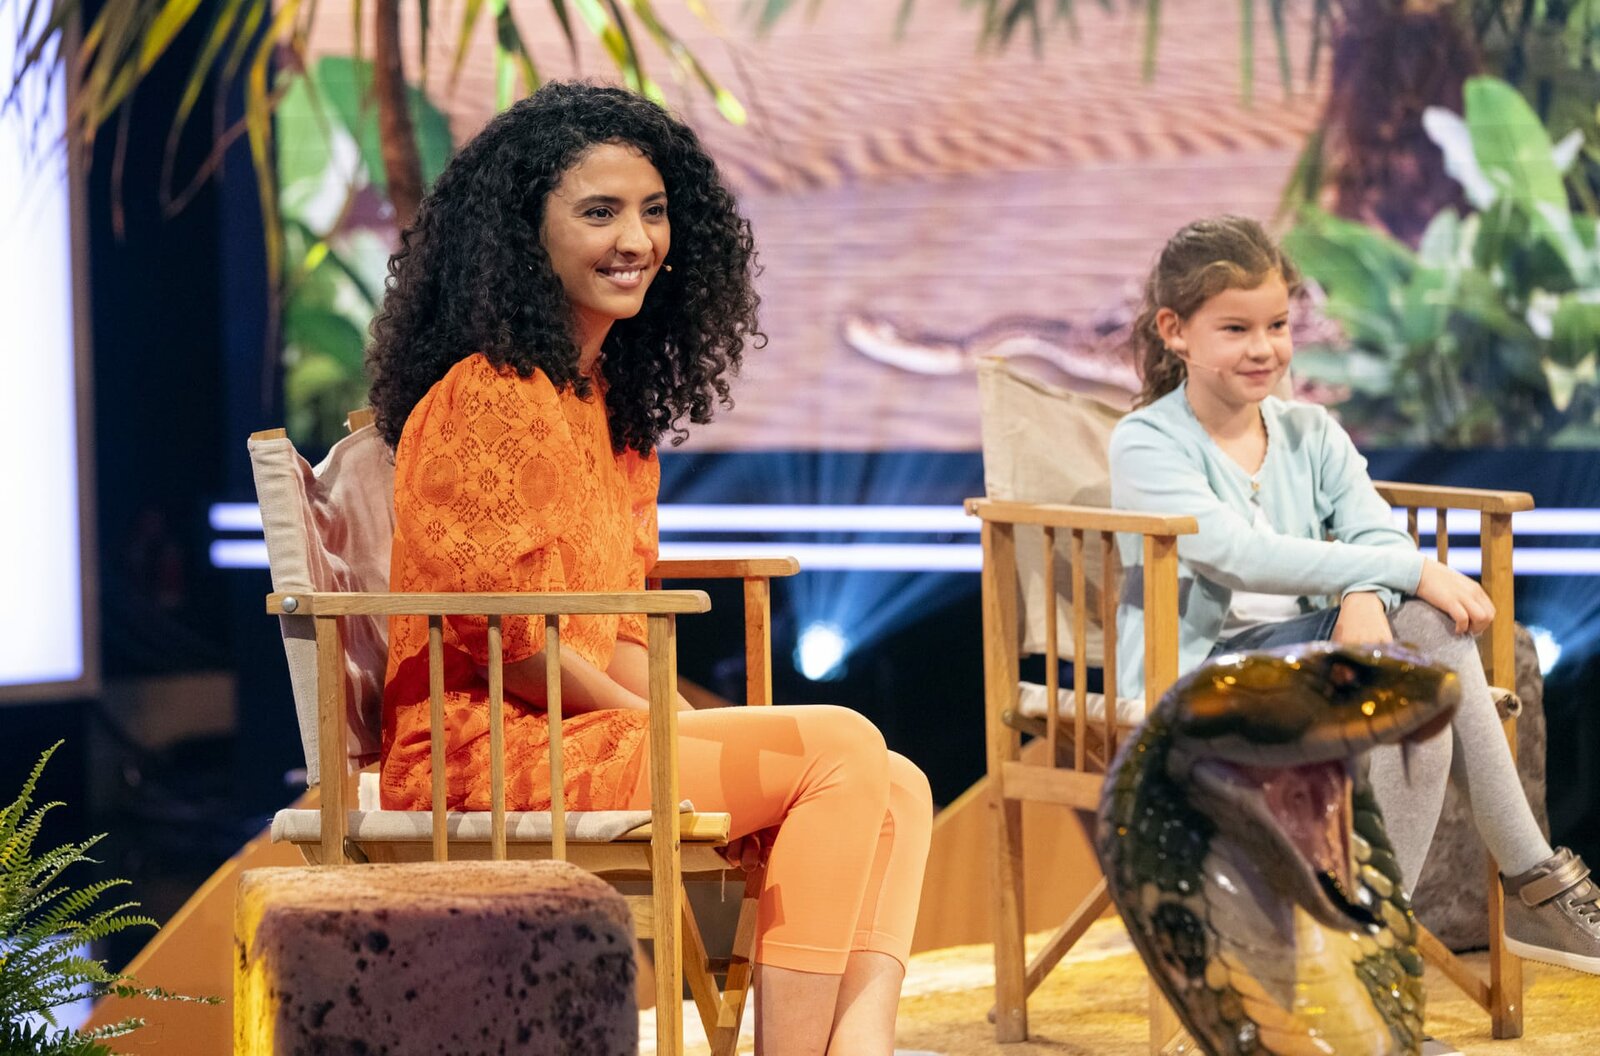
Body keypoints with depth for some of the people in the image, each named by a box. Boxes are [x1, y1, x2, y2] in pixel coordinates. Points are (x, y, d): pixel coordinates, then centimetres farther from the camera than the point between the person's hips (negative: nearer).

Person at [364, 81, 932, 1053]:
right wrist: (657, 726, -9)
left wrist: (665, 719, 0)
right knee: (840, 747, -20)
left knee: (896, 788, -6)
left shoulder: (610, 396, 18)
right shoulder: (489, 398, -11)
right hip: (489, 758, -9)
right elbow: (503, 629, -15)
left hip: (593, 731, 9)